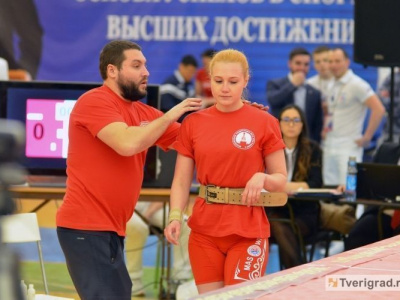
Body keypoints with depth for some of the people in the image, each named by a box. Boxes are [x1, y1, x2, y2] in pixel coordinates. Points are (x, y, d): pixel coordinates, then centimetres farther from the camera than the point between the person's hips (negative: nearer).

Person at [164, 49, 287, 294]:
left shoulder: (264, 123, -2)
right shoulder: (193, 123, 5)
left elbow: (281, 181, 2)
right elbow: (181, 181, 4)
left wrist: (262, 178, -20)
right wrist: (175, 216, -14)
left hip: (248, 232, -2)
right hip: (205, 230, 3)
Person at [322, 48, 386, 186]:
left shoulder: (357, 85, -10)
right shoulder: (333, 86, 15)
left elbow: (379, 110, -17)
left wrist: (367, 137, -16)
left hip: (349, 147, -8)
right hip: (329, 147, 8)